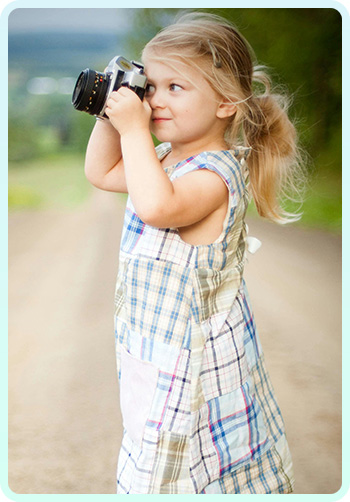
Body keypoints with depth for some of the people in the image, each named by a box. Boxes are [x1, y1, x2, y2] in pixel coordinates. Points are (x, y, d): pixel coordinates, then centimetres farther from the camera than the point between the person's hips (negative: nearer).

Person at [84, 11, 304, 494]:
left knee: (174, 464, 5)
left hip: (191, 351, -9)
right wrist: (111, 117, 2)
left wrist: (134, 128, -33)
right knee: (152, 444, 24)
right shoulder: (167, 156, 4)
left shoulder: (216, 172, -25)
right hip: (155, 338, 9)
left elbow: (156, 206, -43)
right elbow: (102, 173, 17)